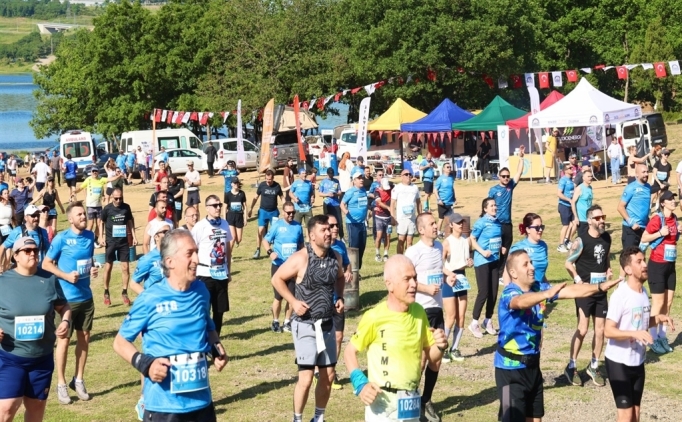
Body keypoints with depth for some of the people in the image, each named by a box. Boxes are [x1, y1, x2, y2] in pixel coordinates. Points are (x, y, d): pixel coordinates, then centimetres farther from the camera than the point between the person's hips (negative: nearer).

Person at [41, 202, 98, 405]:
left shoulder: (90, 236, 3)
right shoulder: (61, 238, -12)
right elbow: (46, 264, -8)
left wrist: (93, 269, -4)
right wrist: (66, 276, -20)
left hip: (86, 296, 5)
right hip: (66, 298, -5)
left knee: (84, 338, 11)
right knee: (64, 339, 3)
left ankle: (79, 380, 25)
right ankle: (61, 384, 13)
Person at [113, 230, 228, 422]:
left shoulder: (201, 292, 3)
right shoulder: (150, 299, -12)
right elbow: (120, 342, -3)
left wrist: (217, 349, 3)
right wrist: (145, 364, -18)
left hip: (202, 401, 5)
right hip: (164, 405, -5)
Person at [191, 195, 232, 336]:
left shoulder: (224, 224, 6)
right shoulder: (199, 227, -10)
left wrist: (228, 270, 15)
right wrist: (193, 272, -10)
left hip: (222, 273, 5)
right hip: (205, 273, -5)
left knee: (220, 309, 10)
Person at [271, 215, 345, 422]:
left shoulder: (335, 257, 0)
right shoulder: (300, 259, -17)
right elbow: (277, 279, -9)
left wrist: (340, 297, 5)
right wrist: (293, 301, -17)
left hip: (327, 324, 6)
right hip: (305, 325, -6)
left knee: (328, 375, 10)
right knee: (306, 377, -7)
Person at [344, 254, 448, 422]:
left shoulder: (419, 312, 4)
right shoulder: (374, 317, -14)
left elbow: (431, 358, 14)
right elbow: (350, 351, -3)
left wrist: (440, 347, -8)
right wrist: (360, 383, -17)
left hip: (411, 401, 6)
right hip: (383, 403, -6)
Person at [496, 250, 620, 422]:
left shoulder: (538, 289, 3)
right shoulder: (509, 294, -19)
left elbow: (572, 291, 0)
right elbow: (521, 302, -43)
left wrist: (600, 287, -14)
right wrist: (547, 294, -60)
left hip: (532, 364, 8)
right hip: (511, 368, -8)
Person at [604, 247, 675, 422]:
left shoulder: (643, 292, 5)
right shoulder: (620, 295, -20)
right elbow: (608, 331, -23)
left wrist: (658, 318, 0)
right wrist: (634, 334, -34)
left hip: (638, 361, 8)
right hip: (619, 362, -8)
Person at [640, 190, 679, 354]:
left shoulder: (674, 218, 6)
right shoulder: (657, 219, -16)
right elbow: (644, 238, -13)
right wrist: (660, 233, -23)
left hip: (670, 265, 7)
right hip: (657, 265, -7)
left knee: (668, 303, 10)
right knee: (658, 304, -1)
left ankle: (662, 337, 20)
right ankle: (653, 340, 9)